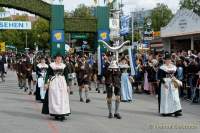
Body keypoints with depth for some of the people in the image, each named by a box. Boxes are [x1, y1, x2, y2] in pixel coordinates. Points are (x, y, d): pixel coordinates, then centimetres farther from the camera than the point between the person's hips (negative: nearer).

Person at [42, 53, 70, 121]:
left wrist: (67, 85, 6)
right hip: (53, 82, -2)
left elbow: (66, 76, 10)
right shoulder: (51, 65, 4)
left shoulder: (64, 66, 10)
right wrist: (46, 83, -7)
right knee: (54, 98, -1)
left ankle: (62, 114, -2)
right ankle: (56, 114, 6)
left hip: (62, 82, 2)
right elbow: (48, 74, 2)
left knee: (63, 98, -3)